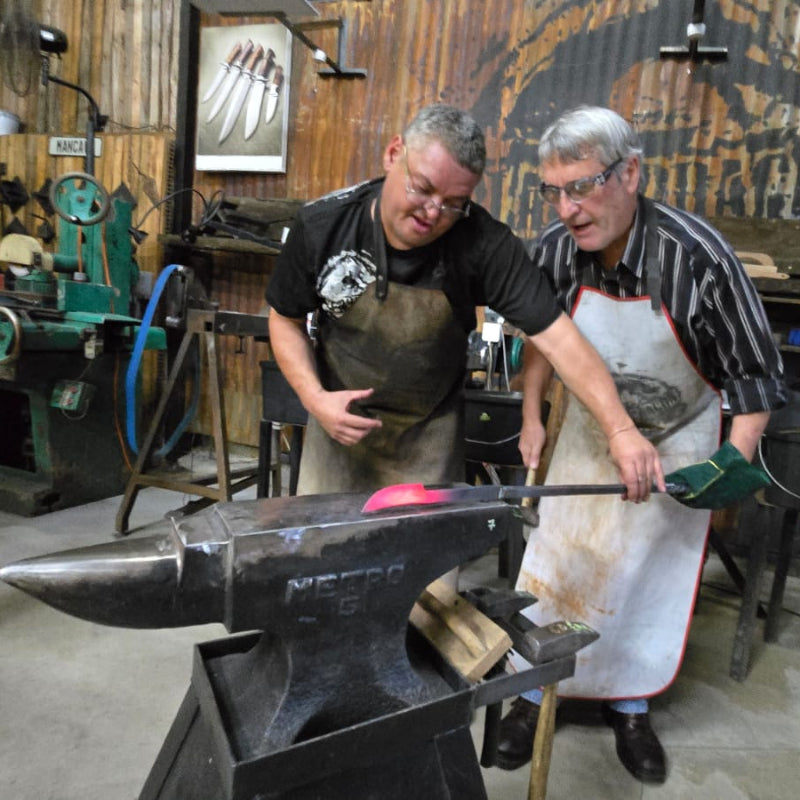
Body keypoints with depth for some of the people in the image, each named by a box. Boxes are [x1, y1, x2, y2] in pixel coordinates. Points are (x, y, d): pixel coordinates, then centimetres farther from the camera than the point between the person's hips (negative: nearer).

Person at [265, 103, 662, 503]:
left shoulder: (484, 244, -23)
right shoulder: (322, 225, -16)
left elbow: (558, 338, -27)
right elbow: (286, 320, -3)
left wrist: (620, 430, -37)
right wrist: (315, 398, -17)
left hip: (429, 436, -1)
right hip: (338, 420, 2)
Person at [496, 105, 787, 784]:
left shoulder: (697, 253, -27)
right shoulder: (555, 249, -18)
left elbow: (755, 369, -16)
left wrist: (735, 459, -25)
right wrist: (532, 415, -2)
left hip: (678, 440, -2)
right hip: (591, 432, 2)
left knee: (656, 573, 9)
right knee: (558, 559, 4)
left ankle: (629, 705, 32)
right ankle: (535, 691, 24)